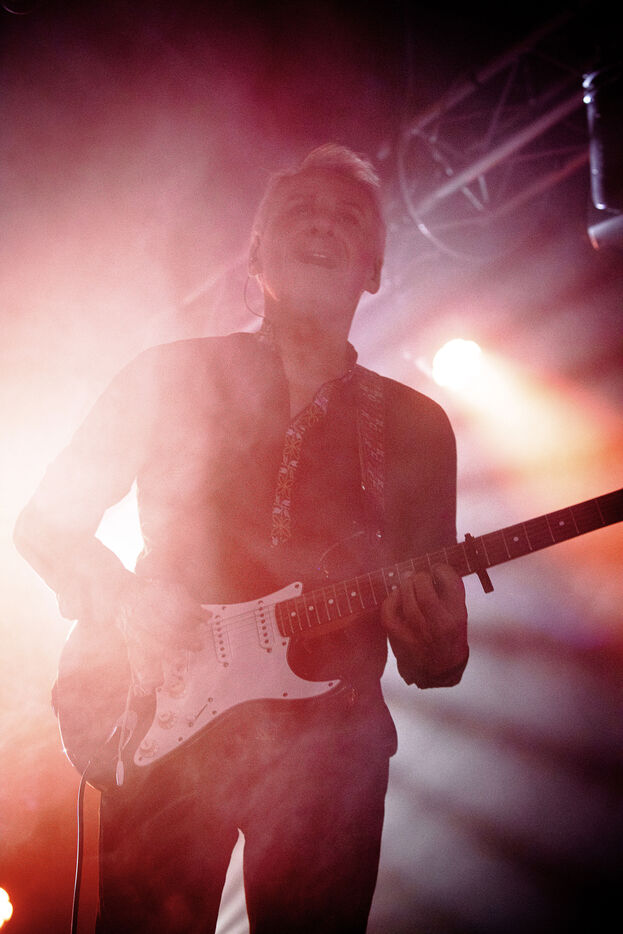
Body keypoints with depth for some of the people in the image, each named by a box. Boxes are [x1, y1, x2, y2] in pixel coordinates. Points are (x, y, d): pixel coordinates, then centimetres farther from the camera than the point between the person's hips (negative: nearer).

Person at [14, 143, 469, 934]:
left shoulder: (414, 424, 7)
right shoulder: (172, 376, 3)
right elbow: (45, 520, 7)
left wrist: (432, 639, -15)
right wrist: (122, 601, -11)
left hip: (327, 752, 2)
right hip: (162, 733, -1)